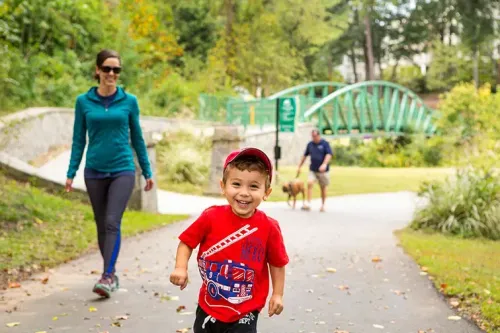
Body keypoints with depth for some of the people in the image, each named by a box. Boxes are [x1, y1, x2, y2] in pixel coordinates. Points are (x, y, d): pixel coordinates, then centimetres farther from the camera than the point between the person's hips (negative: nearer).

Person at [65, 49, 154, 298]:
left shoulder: (129, 101, 1)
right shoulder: (84, 102, 2)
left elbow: (137, 138, 8)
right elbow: (79, 140, 6)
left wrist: (147, 172, 10)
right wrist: (71, 174, 1)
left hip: (122, 171, -2)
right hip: (94, 172, 2)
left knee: (112, 223, -14)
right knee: (102, 226, 9)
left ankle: (107, 276, -17)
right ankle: (112, 274, 22)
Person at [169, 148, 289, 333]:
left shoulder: (269, 227, -14)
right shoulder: (211, 217, -13)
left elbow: (277, 263, 0)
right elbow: (187, 242, -1)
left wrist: (277, 294, 0)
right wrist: (181, 268, -16)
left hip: (244, 313, -2)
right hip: (209, 307, 2)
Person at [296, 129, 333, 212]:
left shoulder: (325, 143, -4)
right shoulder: (310, 144, 8)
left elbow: (329, 154, -14)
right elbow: (305, 155, 17)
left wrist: (324, 164, -30)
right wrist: (299, 167, 17)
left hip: (323, 170, -2)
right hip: (312, 170, 3)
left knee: (323, 188, 7)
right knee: (309, 183, -19)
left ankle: (322, 205, 23)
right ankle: (308, 204, -20)